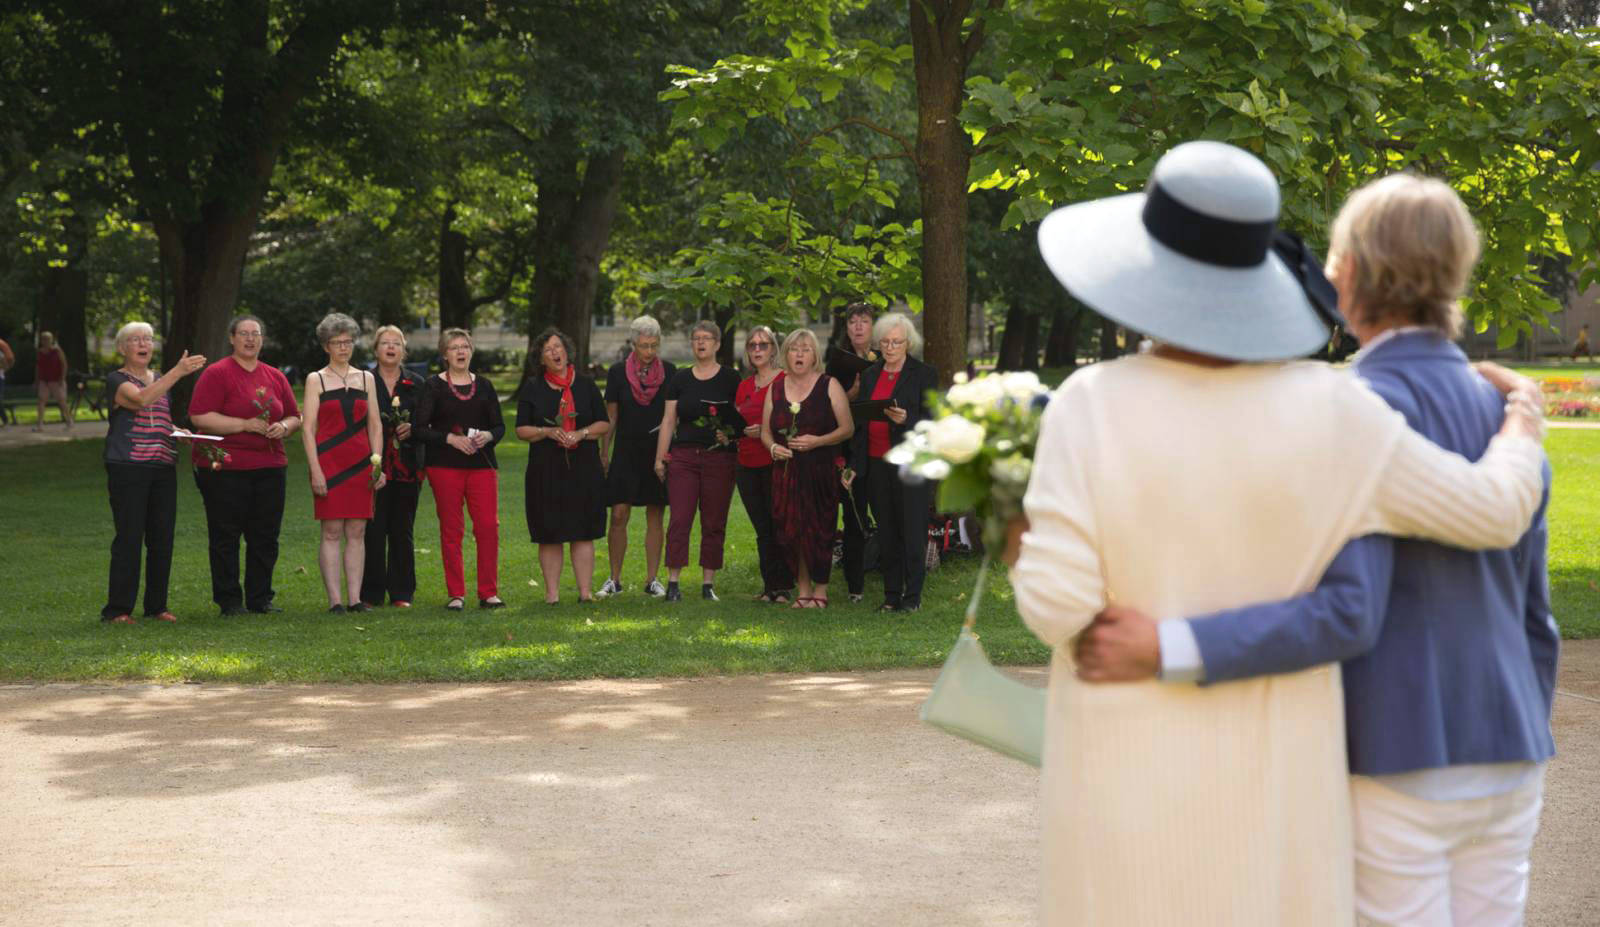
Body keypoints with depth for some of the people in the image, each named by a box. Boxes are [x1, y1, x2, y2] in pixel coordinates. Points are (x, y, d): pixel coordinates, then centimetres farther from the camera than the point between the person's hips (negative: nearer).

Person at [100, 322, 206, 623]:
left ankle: (157, 605, 14)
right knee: (129, 538, -9)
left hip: (163, 468, 7)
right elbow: (141, 399, -23)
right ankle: (118, 609, -4)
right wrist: (178, 372, -28)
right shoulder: (117, 380, -2)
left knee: (162, 539, 5)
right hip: (128, 468, -7)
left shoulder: (160, 380, 20)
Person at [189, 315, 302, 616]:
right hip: (225, 467, -5)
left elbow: (295, 417, 20)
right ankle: (229, 600, 6)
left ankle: (260, 598, 16)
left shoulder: (275, 376, 15)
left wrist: (284, 427, -4)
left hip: (269, 467, 5)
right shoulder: (216, 374, -3)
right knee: (225, 537, -1)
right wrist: (246, 425, -16)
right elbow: (200, 417, -13)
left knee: (265, 537, 6)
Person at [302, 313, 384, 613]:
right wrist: (315, 470, -11)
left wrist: (378, 464, 4)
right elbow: (308, 428, -2)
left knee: (357, 532, 1)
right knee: (332, 531, -5)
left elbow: (375, 425, 13)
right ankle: (334, 599, -4)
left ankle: (355, 598, 3)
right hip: (328, 461, -3)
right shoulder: (316, 380, 4)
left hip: (360, 462, 3)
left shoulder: (366, 379, 14)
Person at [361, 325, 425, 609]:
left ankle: (401, 593, 10)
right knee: (373, 530, -5)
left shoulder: (416, 385, 12)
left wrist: (413, 428, -7)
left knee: (402, 531, 4)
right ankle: (371, 593, 1)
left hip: (407, 466, 2)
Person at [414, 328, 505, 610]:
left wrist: (488, 436, -9)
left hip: (482, 464, 2)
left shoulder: (483, 385, 12)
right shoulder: (434, 386, 2)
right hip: (445, 466, -2)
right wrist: (450, 438, -15)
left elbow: (500, 426, 13)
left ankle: (488, 592, 1)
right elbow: (419, 428, -3)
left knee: (488, 526, -6)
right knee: (451, 530, 1)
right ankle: (456, 594, 8)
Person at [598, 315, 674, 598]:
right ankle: (614, 580, 4)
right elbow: (610, 418, 5)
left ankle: (652, 579, 10)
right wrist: (603, 456, 3)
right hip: (626, 452, 0)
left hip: (659, 454, 1)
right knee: (619, 516, -5)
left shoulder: (669, 372, 2)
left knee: (655, 517, 3)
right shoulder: (618, 372, 1)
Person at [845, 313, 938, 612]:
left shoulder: (924, 374, -1)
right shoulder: (869, 375, 13)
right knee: (886, 533, 7)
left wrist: (906, 420, -23)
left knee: (912, 529, -4)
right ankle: (891, 596, 13)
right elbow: (860, 424, 15)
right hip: (877, 462, 5)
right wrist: (854, 466, 11)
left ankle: (913, 596, 2)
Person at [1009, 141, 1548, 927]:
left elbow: (1058, 604, -19)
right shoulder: (1328, 414, -10)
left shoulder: (1096, 406, -16)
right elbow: (1490, 512, -2)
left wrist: (1029, 553, 5)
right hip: (1270, 767, 2)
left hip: (1132, 762, -2)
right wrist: (1520, 439, 20)